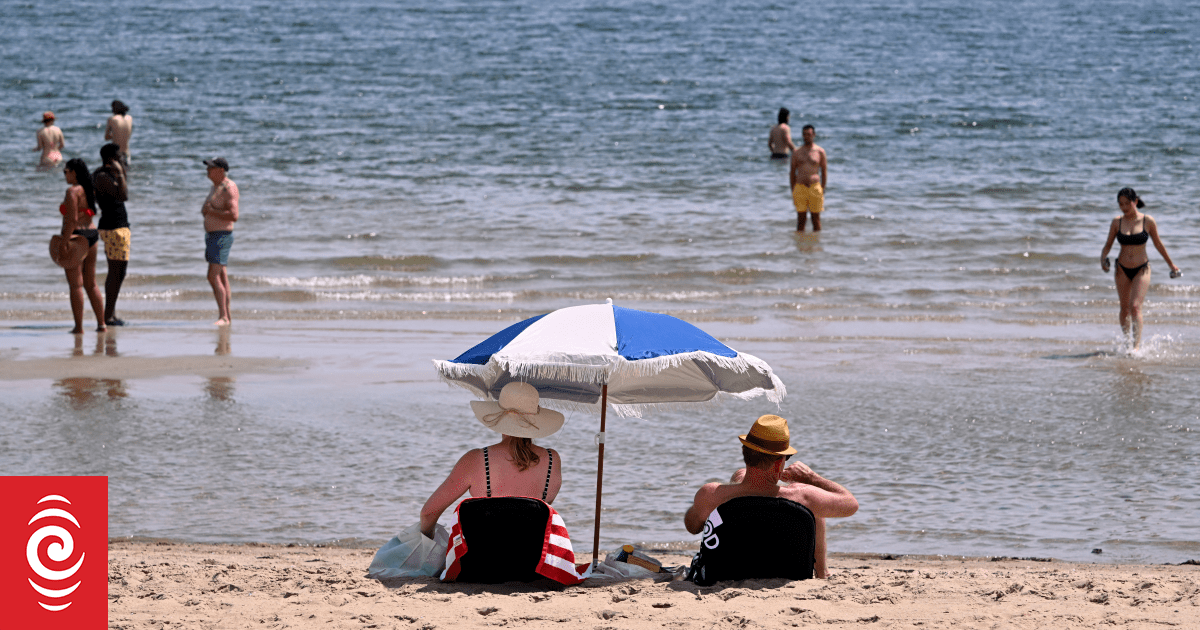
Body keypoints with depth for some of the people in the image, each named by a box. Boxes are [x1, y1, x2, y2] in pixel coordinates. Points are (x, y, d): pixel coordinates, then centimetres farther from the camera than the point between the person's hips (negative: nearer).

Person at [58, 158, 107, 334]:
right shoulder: (89, 190, 12)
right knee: (91, 284, 14)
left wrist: (64, 243, -20)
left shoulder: (73, 191, -14)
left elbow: (72, 220, -21)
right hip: (91, 235, 8)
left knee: (75, 285, -4)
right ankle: (101, 323, 12)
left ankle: (78, 326, -5)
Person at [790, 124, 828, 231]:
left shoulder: (820, 152, 4)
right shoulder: (796, 152, 8)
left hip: (815, 188, -1)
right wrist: (793, 191, 4)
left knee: (816, 218, 3)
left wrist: (822, 190, 0)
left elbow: (823, 171, 6)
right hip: (800, 188, 1)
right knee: (800, 218, 2)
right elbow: (792, 172, 10)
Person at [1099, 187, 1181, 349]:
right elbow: (1108, 245, 6)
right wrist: (1103, 258, -15)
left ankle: (1137, 345, -20)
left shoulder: (1148, 221, -8)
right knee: (1125, 308, 12)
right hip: (1122, 269, 3)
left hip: (1142, 269, -3)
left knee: (1135, 306, -16)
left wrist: (1171, 265, 16)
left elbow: (1158, 244, 6)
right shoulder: (1117, 222, -2)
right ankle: (1126, 341, 29)